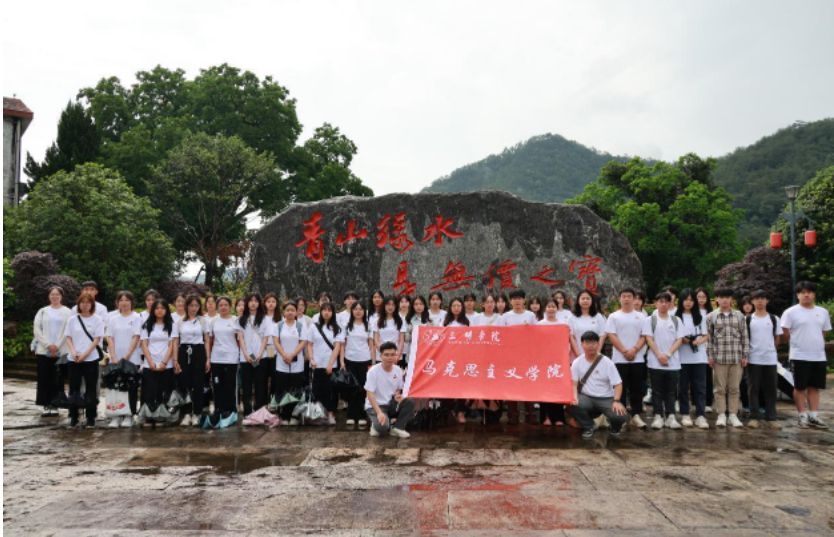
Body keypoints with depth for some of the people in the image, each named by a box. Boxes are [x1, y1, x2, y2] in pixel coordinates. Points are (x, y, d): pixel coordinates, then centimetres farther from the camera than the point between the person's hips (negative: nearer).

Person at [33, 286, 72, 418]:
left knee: (57, 379, 0)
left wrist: (57, 346, -11)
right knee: (44, 379, 1)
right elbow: (37, 329, 2)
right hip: (44, 350, 2)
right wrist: (48, 345, -9)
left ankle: (54, 405, 7)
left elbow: (68, 331, -3)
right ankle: (46, 405, 8)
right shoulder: (42, 311, 11)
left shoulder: (67, 312, 5)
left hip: (61, 351, -2)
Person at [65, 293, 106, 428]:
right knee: (74, 389, 5)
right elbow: (68, 338, 7)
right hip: (74, 359, 2)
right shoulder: (72, 320, 8)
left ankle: (91, 418, 8)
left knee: (91, 389, 1)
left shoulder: (97, 319, 0)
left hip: (91, 359, -2)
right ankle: (73, 418, 13)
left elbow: (97, 339, -4)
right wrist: (73, 352, -11)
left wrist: (85, 355, -13)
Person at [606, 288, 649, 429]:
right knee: (621, 388, 1)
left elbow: (644, 336, 3)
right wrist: (624, 351, -13)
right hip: (619, 359, -1)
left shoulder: (641, 316, 8)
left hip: (638, 358, 2)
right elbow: (612, 336, -4)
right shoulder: (613, 316, 3)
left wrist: (634, 350, -12)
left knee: (637, 388, 4)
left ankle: (636, 415, 11)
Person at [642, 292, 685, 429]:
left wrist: (668, 354, -11)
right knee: (657, 391, 2)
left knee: (671, 391, 5)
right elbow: (649, 339, -3)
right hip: (655, 362, -2)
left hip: (673, 362, 2)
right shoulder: (649, 320, 4)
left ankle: (670, 417, 10)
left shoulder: (676, 320, 10)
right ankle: (658, 417, 7)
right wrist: (659, 356, -14)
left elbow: (679, 340, 3)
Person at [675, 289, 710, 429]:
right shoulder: (676, 316, 1)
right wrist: (681, 340, -15)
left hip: (699, 356, 2)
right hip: (682, 357, -2)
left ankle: (701, 416, -1)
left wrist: (699, 341, -10)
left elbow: (706, 336, 10)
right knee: (683, 386, 4)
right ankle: (685, 415, 11)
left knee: (700, 387, -2)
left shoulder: (700, 317, 10)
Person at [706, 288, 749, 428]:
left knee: (734, 388, 6)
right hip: (719, 358, -1)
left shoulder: (739, 315, 7)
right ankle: (721, 415, 12)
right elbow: (709, 338, 2)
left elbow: (745, 336, 8)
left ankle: (733, 415, 16)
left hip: (736, 357, 1)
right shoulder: (711, 317, 3)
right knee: (720, 388, 4)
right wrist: (710, 356, -2)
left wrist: (745, 355, 3)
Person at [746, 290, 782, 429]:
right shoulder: (748, 320, 2)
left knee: (771, 389, 4)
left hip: (771, 359, 1)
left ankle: (770, 418, 12)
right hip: (753, 359, -1)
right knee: (753, 389, 2)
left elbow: (777, 339, 12)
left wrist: (769, 349, 8)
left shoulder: (774, 319, 5)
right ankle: (754, 417, 8)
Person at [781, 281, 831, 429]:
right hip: (800, 356, -4)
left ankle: (814, 416, 14)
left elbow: (824, 333, 18)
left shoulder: (823, 312, 10)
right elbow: (786, 333, -5)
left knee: (814, 387, 8)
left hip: (819, 356, 5)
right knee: (800, 387, 2)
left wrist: (815, 345, 11)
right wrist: (798, 344, 2)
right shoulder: (791, 312, -6)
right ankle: (803, 416, 8)